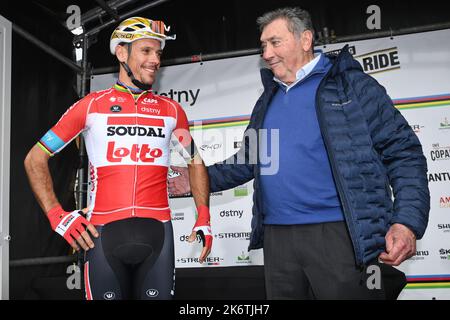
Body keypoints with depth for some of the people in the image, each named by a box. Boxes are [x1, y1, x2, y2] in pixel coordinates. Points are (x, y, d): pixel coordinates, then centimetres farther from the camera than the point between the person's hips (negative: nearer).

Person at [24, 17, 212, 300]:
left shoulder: (172, 110, 10)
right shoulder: (91, 106, 4)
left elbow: (195, 163, 22)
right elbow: (35, 159, 8)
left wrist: (204, 218, 10)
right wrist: (57, 215, -3)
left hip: (157, 233, 2)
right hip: (103, 234, -1)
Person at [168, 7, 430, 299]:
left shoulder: (351, 85, 0)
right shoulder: (268, 101, 20)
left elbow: (402, 152, -4)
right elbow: (247, 162, 29)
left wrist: (407, 222, -15)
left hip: (341, 235, -6)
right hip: (278, 239, 6)